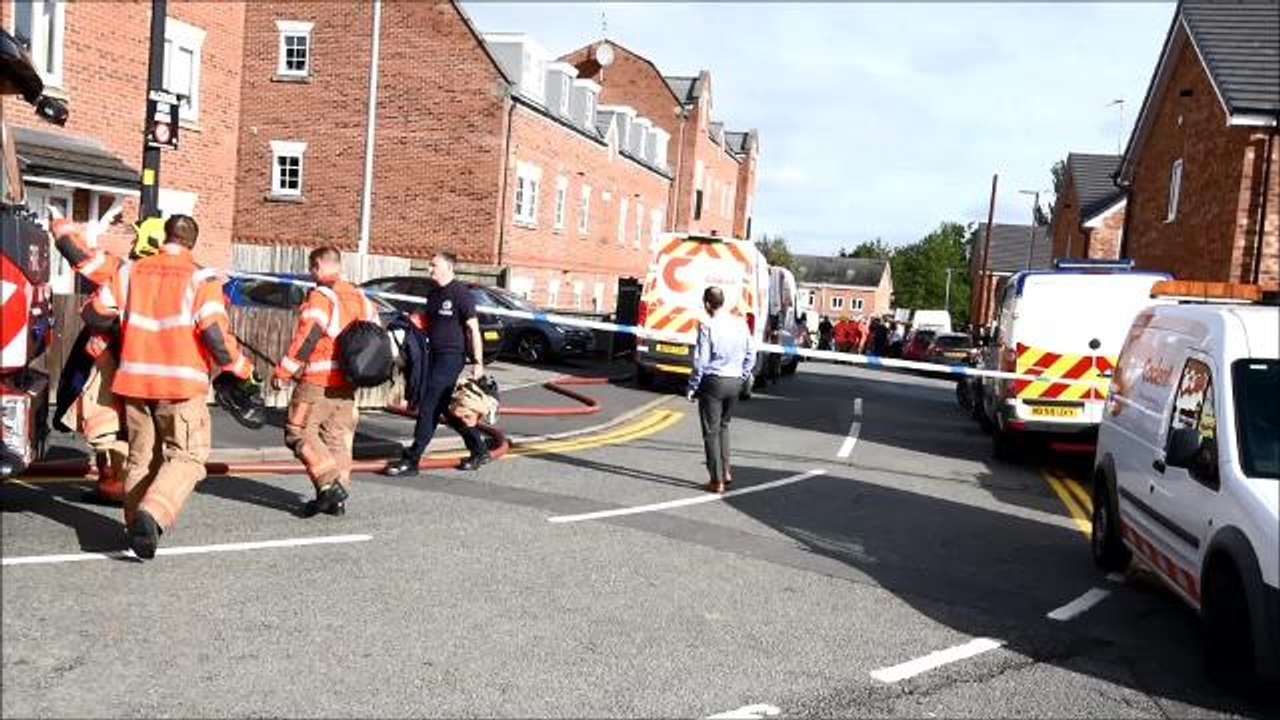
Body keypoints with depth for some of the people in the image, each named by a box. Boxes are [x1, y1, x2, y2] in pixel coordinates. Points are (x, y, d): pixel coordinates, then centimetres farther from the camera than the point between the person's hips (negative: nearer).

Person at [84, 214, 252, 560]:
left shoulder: (130, 272, 7)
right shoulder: (200, 278, -6)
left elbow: (95, 314, 11)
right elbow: (216, 334, -13)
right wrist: (240, 368, 2)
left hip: (134, 379, 5)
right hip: (181, 382, -4)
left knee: (142, 455, 18)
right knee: (187, 456, 1)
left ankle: (136, 525, 21)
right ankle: (152, 514, -21)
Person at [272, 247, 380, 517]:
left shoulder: (320, 296, -9)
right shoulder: (360, 298, 15)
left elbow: (306, 338, -17)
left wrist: (282, 372, -12)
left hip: (317, 382, -8)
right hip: (347, 384, 8)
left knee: (299, 434, -2)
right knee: (338, 438, 11)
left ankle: (330, 485, -14)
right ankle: (337, 498, 12)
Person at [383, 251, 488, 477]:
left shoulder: (460, 293, -11)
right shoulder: (433, 294, 14)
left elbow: (473, 329, -13)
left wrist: (478, 362, -16)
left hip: (451, 357, -9)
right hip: (435, 355, 9)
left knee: (429, 408, -8)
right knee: (446, 408, 13)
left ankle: (411, 460, -2)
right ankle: (479, 451, 25)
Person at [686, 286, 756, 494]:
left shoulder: (707, 326, -15)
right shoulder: (741, 324, 3)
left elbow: (700, 360, -14)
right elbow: (750, 355, 9)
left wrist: (692, 386, -4)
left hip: (713, 382, -6)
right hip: (734, 382, 6)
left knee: (712, 431, 4)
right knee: (723, 426, 23)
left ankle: (717, 481, 7)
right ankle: (726, 471, 21)